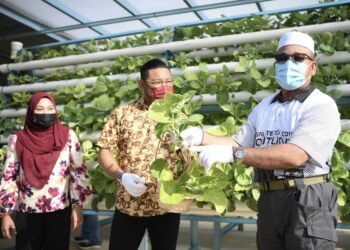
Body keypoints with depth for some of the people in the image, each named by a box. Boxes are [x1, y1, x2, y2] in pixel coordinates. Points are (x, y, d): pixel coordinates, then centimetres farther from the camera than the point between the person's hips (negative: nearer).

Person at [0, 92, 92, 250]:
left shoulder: (68, 136, -2)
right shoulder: (17, 140, -1)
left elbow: (79, 172, 0)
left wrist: (77, 204, -4)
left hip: (60, 210, 0)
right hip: (27, 212, 1)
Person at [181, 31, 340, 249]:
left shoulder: (322, 106, -10)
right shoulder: (264, 107, 12)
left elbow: (294, 156, -24)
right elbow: (238, 143, 8)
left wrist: (233, 154, -30)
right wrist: (202, 137, -10)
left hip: (308, 202, -6)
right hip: (269, 201, 6)